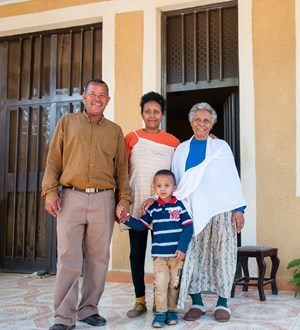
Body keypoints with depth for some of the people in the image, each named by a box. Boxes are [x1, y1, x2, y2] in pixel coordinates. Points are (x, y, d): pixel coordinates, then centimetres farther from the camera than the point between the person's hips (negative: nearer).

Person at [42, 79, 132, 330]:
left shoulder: (115, 131, 17)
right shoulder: (67, 122, 14)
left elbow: (122, 168, 14)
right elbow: (53, 160, 7)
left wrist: (124, 198, 4)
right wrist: (50, 191, -4)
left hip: (103, 199, 2)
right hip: (71, 197, -1)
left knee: (98, 257, 3)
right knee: (68, 256, -5)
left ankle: (89, 309, 15)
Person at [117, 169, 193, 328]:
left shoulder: (179, 206, -3)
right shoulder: (153, 208, 4)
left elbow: (188, 227, -4)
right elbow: (141, 225, 8)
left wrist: (182, 248, -10)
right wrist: (126, 218, -7)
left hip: (177, 254, -1)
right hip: (159, 254, 1)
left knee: (174, 284, 9)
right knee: (160, 284, -1)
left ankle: (171, 310, 22)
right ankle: (160, 312, 9)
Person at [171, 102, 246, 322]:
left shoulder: (221, 146, 10)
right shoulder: (181, 149, 14)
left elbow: (233, 179, 6)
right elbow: (175, 181, 14)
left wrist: (239, 209, -2)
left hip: (219, 209, -1)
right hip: (190, 211, 1)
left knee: (222, 254, -1)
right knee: (192, 255, -1)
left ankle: (222, 303, 10)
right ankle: (197, 303, 11)